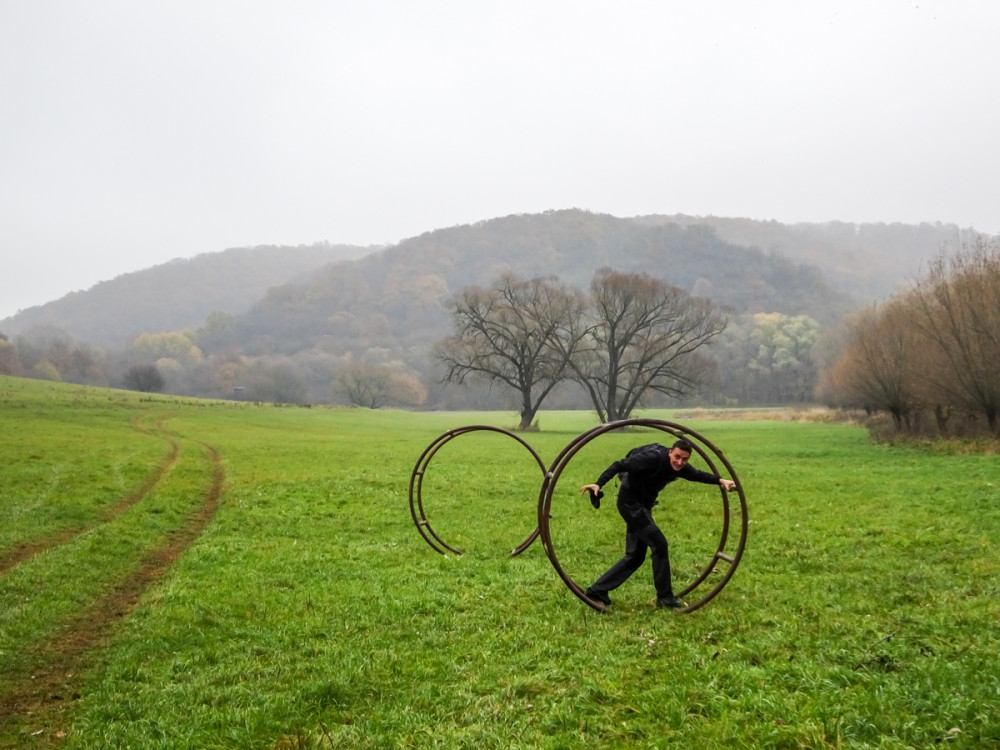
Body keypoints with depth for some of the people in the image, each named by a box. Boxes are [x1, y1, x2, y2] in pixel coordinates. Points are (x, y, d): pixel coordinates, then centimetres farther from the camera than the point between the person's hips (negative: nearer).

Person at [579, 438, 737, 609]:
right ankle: (665, 597, 1)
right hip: (630, 503, -10)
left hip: (642, 506, 10)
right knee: (659, 544, -11)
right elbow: (619, 465, -27)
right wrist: (598, 484, -36)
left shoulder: (680, 467, -1)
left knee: (635, 556, 10)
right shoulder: (654, 459, -26)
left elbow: (697, 475, 20)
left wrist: (720, 480, 8)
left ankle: (597, 590, 14)